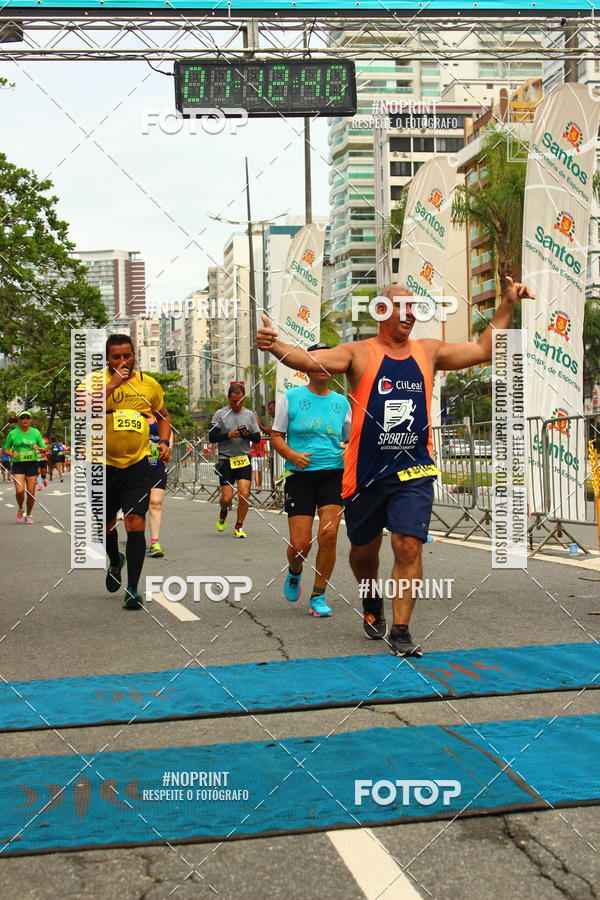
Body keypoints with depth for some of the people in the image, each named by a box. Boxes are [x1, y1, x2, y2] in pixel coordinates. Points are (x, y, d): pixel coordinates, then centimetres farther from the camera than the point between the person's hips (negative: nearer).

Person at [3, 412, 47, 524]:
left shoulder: (36, 432, 5)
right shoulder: (13, 433, 2)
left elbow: (44, 449, 10)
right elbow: (5, 450, 9)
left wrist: (38, 448, -12)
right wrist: (12, 454, -12)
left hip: (32, 464, 1)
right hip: (18, 465, -1)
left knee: (31, 492, 0)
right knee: (20, 491, -16)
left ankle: (28, 515, 18)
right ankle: (20, 509, 14)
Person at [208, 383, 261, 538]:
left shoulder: (250, 415, 10)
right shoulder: (220, 414, 2)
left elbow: (257, 438, 11)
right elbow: (212, 437, -1)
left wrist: (247, 435, -10)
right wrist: (229, 435, -16)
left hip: (244, 459, 2)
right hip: (225, 460, -2)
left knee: (244, 494, -11)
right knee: (227, 498, -4)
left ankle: (239, 527, 5)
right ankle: (223, 513, 31)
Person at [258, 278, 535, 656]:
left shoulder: (428, 351, 8)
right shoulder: (360, 353, -4)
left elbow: (483, 349, 17)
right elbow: (309, 359, -19)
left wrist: (508, 305, 11)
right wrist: (275, 346, -38)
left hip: (414, 470, 1)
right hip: (366, 472, -1)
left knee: (409, 546, -10)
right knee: (364, 549, 14)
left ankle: (400, 629, -2)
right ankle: (372, 600, 44)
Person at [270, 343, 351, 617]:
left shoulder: (341, 402, 11)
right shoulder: (291, 397, 4)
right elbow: (276, 436, 6)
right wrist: (292, 455, -12)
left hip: (333, 474, 2)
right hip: (300, 475, -1)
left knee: (328, 535, -13)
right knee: (300, 544, -6)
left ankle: (318, 596, 5)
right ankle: (294, 574, 32)